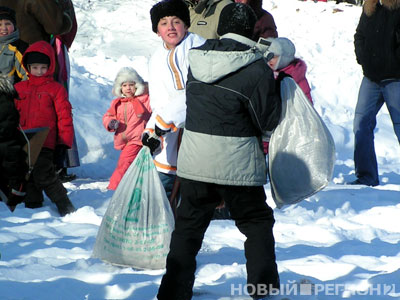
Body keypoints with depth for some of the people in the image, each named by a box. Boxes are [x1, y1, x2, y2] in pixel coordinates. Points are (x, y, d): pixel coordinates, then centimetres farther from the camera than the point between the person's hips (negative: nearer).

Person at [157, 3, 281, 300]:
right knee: (257, 222, 13)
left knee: (189, 224, 15)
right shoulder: (257, 69, -14)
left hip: (193, 161, 4)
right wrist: (275, 88, 8)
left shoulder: (197, 60, 3)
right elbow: (268, 120, -7)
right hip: (237, 166, -4)